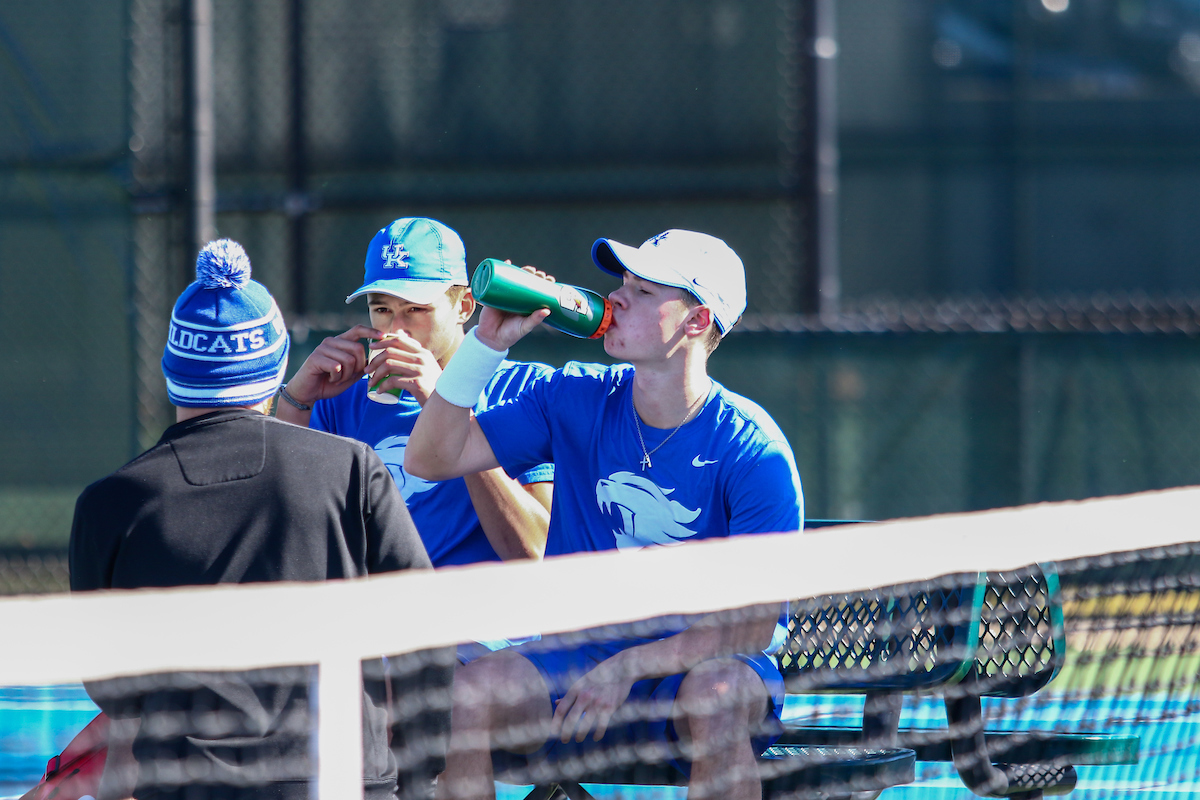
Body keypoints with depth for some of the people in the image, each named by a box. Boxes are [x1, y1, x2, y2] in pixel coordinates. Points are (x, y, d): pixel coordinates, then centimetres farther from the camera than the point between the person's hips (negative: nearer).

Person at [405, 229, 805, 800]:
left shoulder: (752, 449, -10)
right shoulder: (575, 399, 4)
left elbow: (753, 625, -14)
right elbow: (430, 459, 2)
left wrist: (628, 667, -24)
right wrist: (487, 343, -10)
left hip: (696, 663, -3)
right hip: (578, 656, 3)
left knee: (716, 696, -39)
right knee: (467, 693, -27)